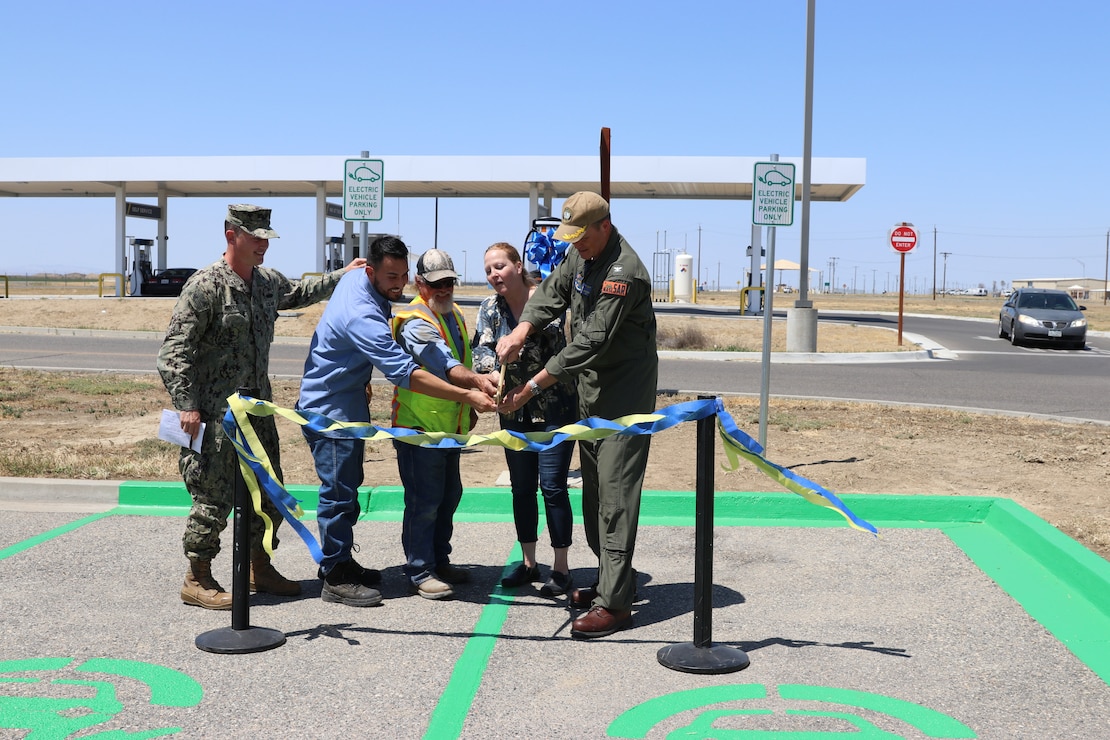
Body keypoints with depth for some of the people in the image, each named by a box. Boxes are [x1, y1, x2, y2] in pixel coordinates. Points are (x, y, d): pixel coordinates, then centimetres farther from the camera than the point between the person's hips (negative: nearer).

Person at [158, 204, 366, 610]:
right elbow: (174, 351, -15)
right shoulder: (206, 285, -14)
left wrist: (342, 275, 29)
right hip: (214, 414, -8)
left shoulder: (268, 281, 9)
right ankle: (197, 580, 11)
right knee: (214, 496, -3)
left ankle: (260, 568, 30)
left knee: (269, 493, 13)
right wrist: (187, 405, -20)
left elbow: (300, 292, 33)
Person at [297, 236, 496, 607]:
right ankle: (336, 579, 5)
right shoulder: (361, 316, -31)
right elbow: (405, 373, -37)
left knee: (348, 487, 17)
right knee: (339, 493, -4)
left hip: (347, 406, 10)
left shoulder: (353, 279, -1)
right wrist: (466, 396, -39)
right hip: (329, 411, -10)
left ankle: (339, 561, 28)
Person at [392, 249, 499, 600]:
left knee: (449, 495, 16)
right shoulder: (416, 322, -18)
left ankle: (440, 560, 29)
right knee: (425, 500, -5)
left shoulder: (455, 315, 12)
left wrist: (469, 409, 22)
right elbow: (443, 364, -35)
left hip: (449, 425, 9)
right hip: (419, 425, -9)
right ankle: (420, 572, 5)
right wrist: (476, 380, -50)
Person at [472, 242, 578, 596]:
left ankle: (561, 567, 7)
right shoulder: (490, 307, 3)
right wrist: (493, 371, -31)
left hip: (554, 407, -5)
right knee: (521, 487, 12)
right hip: (514, 411, 5)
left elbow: (562, 348, -21)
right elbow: (481, 348, -9)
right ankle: (529, 563, 25)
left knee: (552, 485, -5)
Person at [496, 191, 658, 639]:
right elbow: (551, 294, 8)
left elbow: (591, 343, -27)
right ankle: (609, 581, 25)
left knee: (614, 493, -11)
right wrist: (520, 332, -14)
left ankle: (615, 603, -9)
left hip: (625, 393, -10)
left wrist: (532, 388, -26)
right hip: (591, 389, 10)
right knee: (593, 489, 14)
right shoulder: (581, 255, 7)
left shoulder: (624, 273, -24)